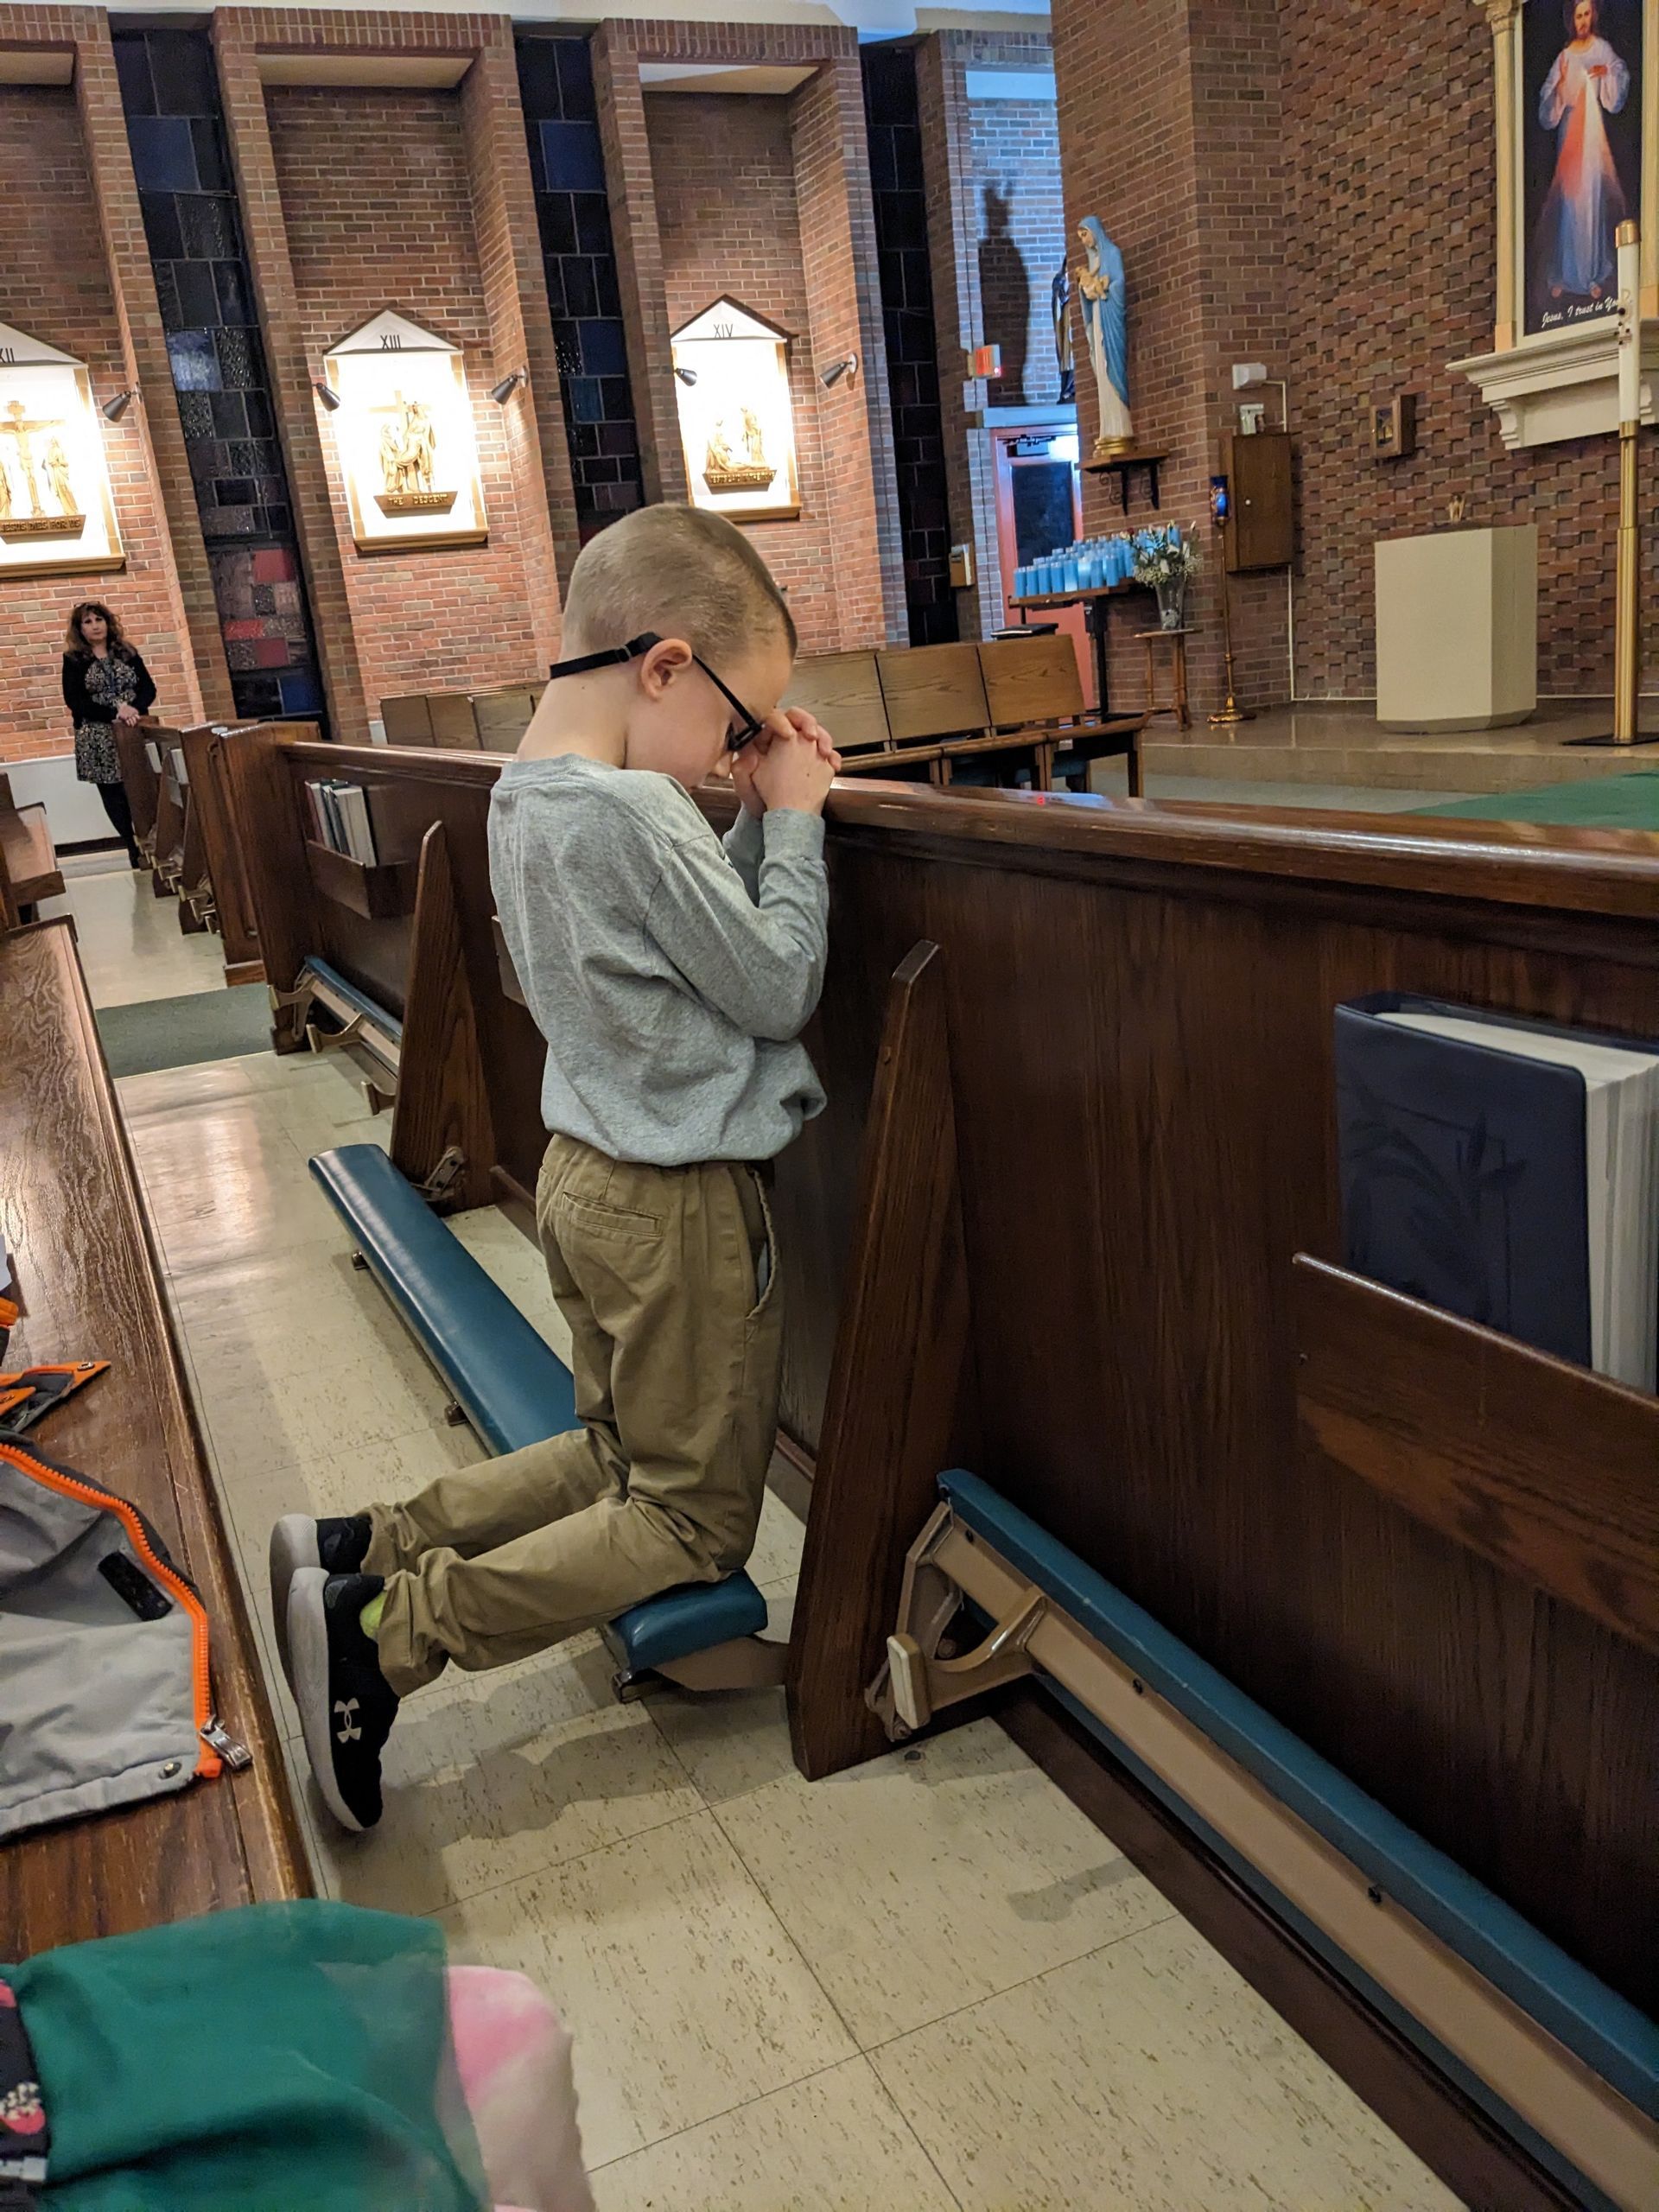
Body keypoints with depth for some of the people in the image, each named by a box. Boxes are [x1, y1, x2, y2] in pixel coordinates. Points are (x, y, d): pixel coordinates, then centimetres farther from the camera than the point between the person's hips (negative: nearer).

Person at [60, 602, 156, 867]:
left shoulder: (127, 653, 10)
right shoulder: (73, 660, 3)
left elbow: (149, 688, 5)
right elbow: (74, 701, -7)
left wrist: (135, 708, -16)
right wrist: (115, 712, -18)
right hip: (99, 739, -1)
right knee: (115, 797, 1)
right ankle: (135, 850, 9)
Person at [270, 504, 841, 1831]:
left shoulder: (528, 793, 5)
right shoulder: (634, 816, -24)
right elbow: (778, 988, -16)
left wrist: (760, 813, 3)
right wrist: (791, 820, -7)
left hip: (587, 1168, 9)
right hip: (681, 1202, -9)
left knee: (616, 1458, 23)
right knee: (696, 1520, 7)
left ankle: (359, 1551, 15)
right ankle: (392, 1633, -2)